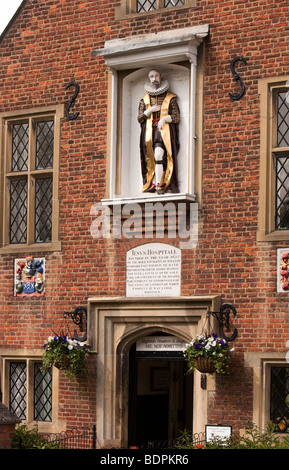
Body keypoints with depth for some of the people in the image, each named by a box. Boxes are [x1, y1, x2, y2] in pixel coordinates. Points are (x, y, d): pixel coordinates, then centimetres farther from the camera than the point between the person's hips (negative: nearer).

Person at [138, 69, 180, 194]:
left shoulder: (170, 98, 11)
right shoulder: (144, 99, 18)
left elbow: (176, 117, 6)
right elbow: (139, 118, 11)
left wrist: (165, 118, -11)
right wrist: (150, 110, -3)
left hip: (164, 131, -3)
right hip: (149, 132, 3)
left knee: (158, 156, -22)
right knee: (151, 159, -6)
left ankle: (158, 184, -24)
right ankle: (153, 184, -5)